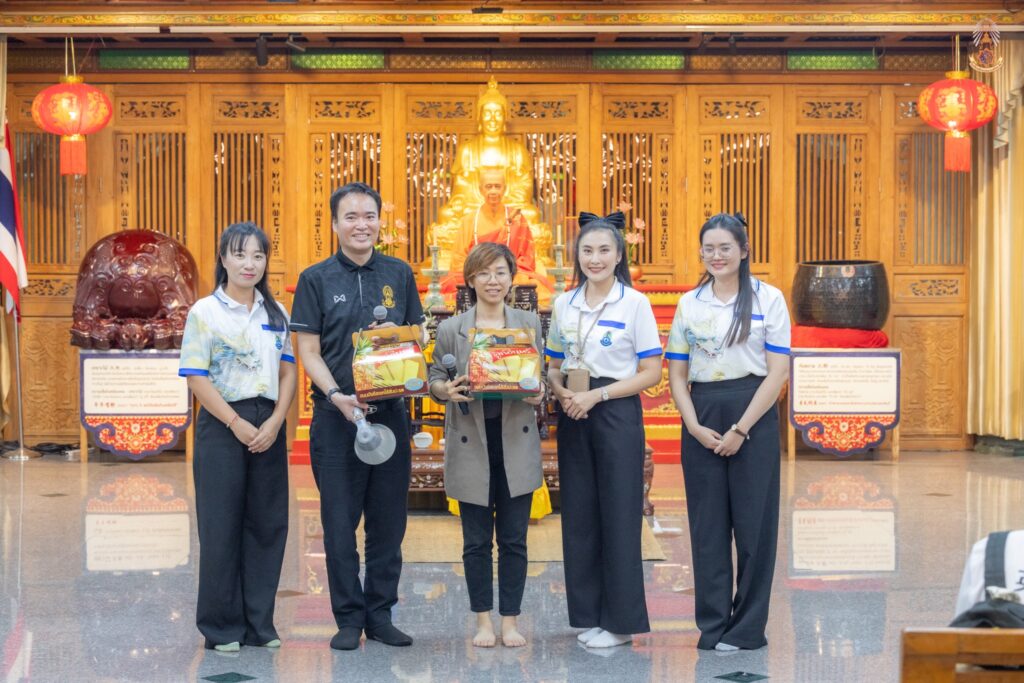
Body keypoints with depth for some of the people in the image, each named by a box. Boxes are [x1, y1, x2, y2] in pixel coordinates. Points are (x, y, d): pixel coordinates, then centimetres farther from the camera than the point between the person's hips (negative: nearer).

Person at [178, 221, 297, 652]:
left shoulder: (276, 313, 12)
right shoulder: (205, 312, -2)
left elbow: (287, 373, 9)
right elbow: (197, 378, -7)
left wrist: (274, 423, -6)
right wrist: (237, 424, -12)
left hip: (269, 428, 4)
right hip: (222, 426, -4)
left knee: (267, 523, 4)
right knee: (221, 526, 0)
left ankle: (259, 623, 14)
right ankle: (221, 627, 9)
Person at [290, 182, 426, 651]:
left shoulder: (399, 275, 9)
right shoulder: (316, 279, 2)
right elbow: (308, 352, -2)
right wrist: (337, 396, -17)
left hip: (391, 412, 2)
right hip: (336, 415, -2)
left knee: (388, 520, 6)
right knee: (340, 523, 2)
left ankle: (380, 614, 17)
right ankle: (348, 617, 12)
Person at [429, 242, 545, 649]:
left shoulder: (529, 323, 6)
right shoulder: (451, 329, 3)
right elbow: (434, 378, 6)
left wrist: (538, 394, -12)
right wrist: (446, 390, -16)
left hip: (516, 443, 1)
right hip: (470, 444, 0)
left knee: (514, 539, 4)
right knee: (476, 540, 6)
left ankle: (510, 621, 14)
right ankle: (483, 620, 17)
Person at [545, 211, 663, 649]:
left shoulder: (635, 303, -3)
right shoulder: (564, 305, 9)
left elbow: (651, 372, -7)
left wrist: (597, 395, -15)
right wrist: (561, 392, -7)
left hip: (617, 414, -4)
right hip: (573, 415, 4)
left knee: (618, 515, -2)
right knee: (579, 514, 6)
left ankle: (621, 620, 7)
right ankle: (587, 614, 16)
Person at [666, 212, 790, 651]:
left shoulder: (768, 299, 0)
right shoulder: (689, 304, 9)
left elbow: (777, 372, -6)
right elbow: (677, 375, 8)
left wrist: (741, 428, -12)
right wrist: (695, 427, -6)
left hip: (753, 417, -3)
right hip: (701, 421, 3)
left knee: (753, 521, 1)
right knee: (707, 524, 5)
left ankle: (747, 627, 10)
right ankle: (712, 624, 13)